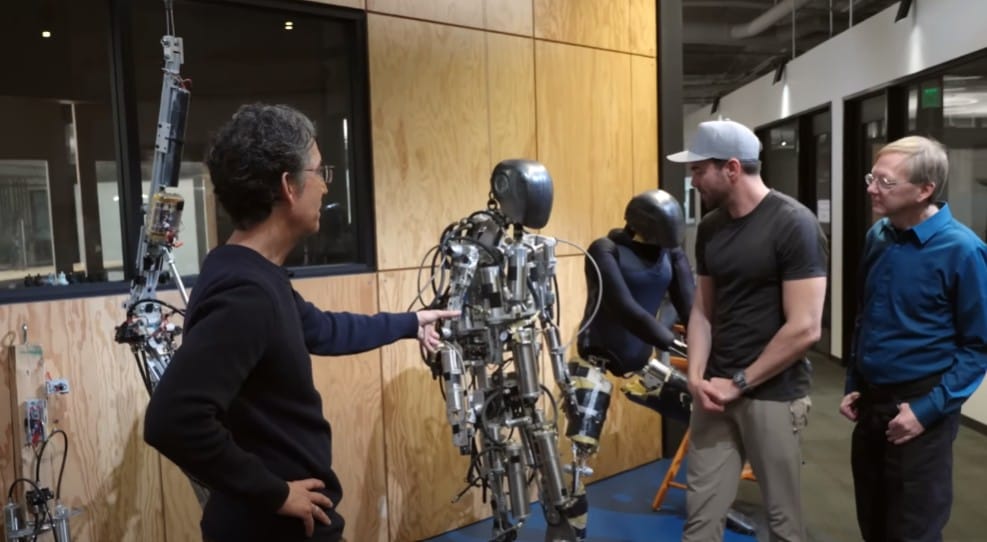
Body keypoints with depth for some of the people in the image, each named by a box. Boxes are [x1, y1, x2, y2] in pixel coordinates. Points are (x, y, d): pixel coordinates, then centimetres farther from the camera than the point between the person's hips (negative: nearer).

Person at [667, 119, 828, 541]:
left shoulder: (793, 225, -13)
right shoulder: (710, 227, 6)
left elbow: (804, 329, -17)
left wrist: (739, 383, -12)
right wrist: (696, 376, -2)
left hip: (773, 394, -5)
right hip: (716, 389, 5)